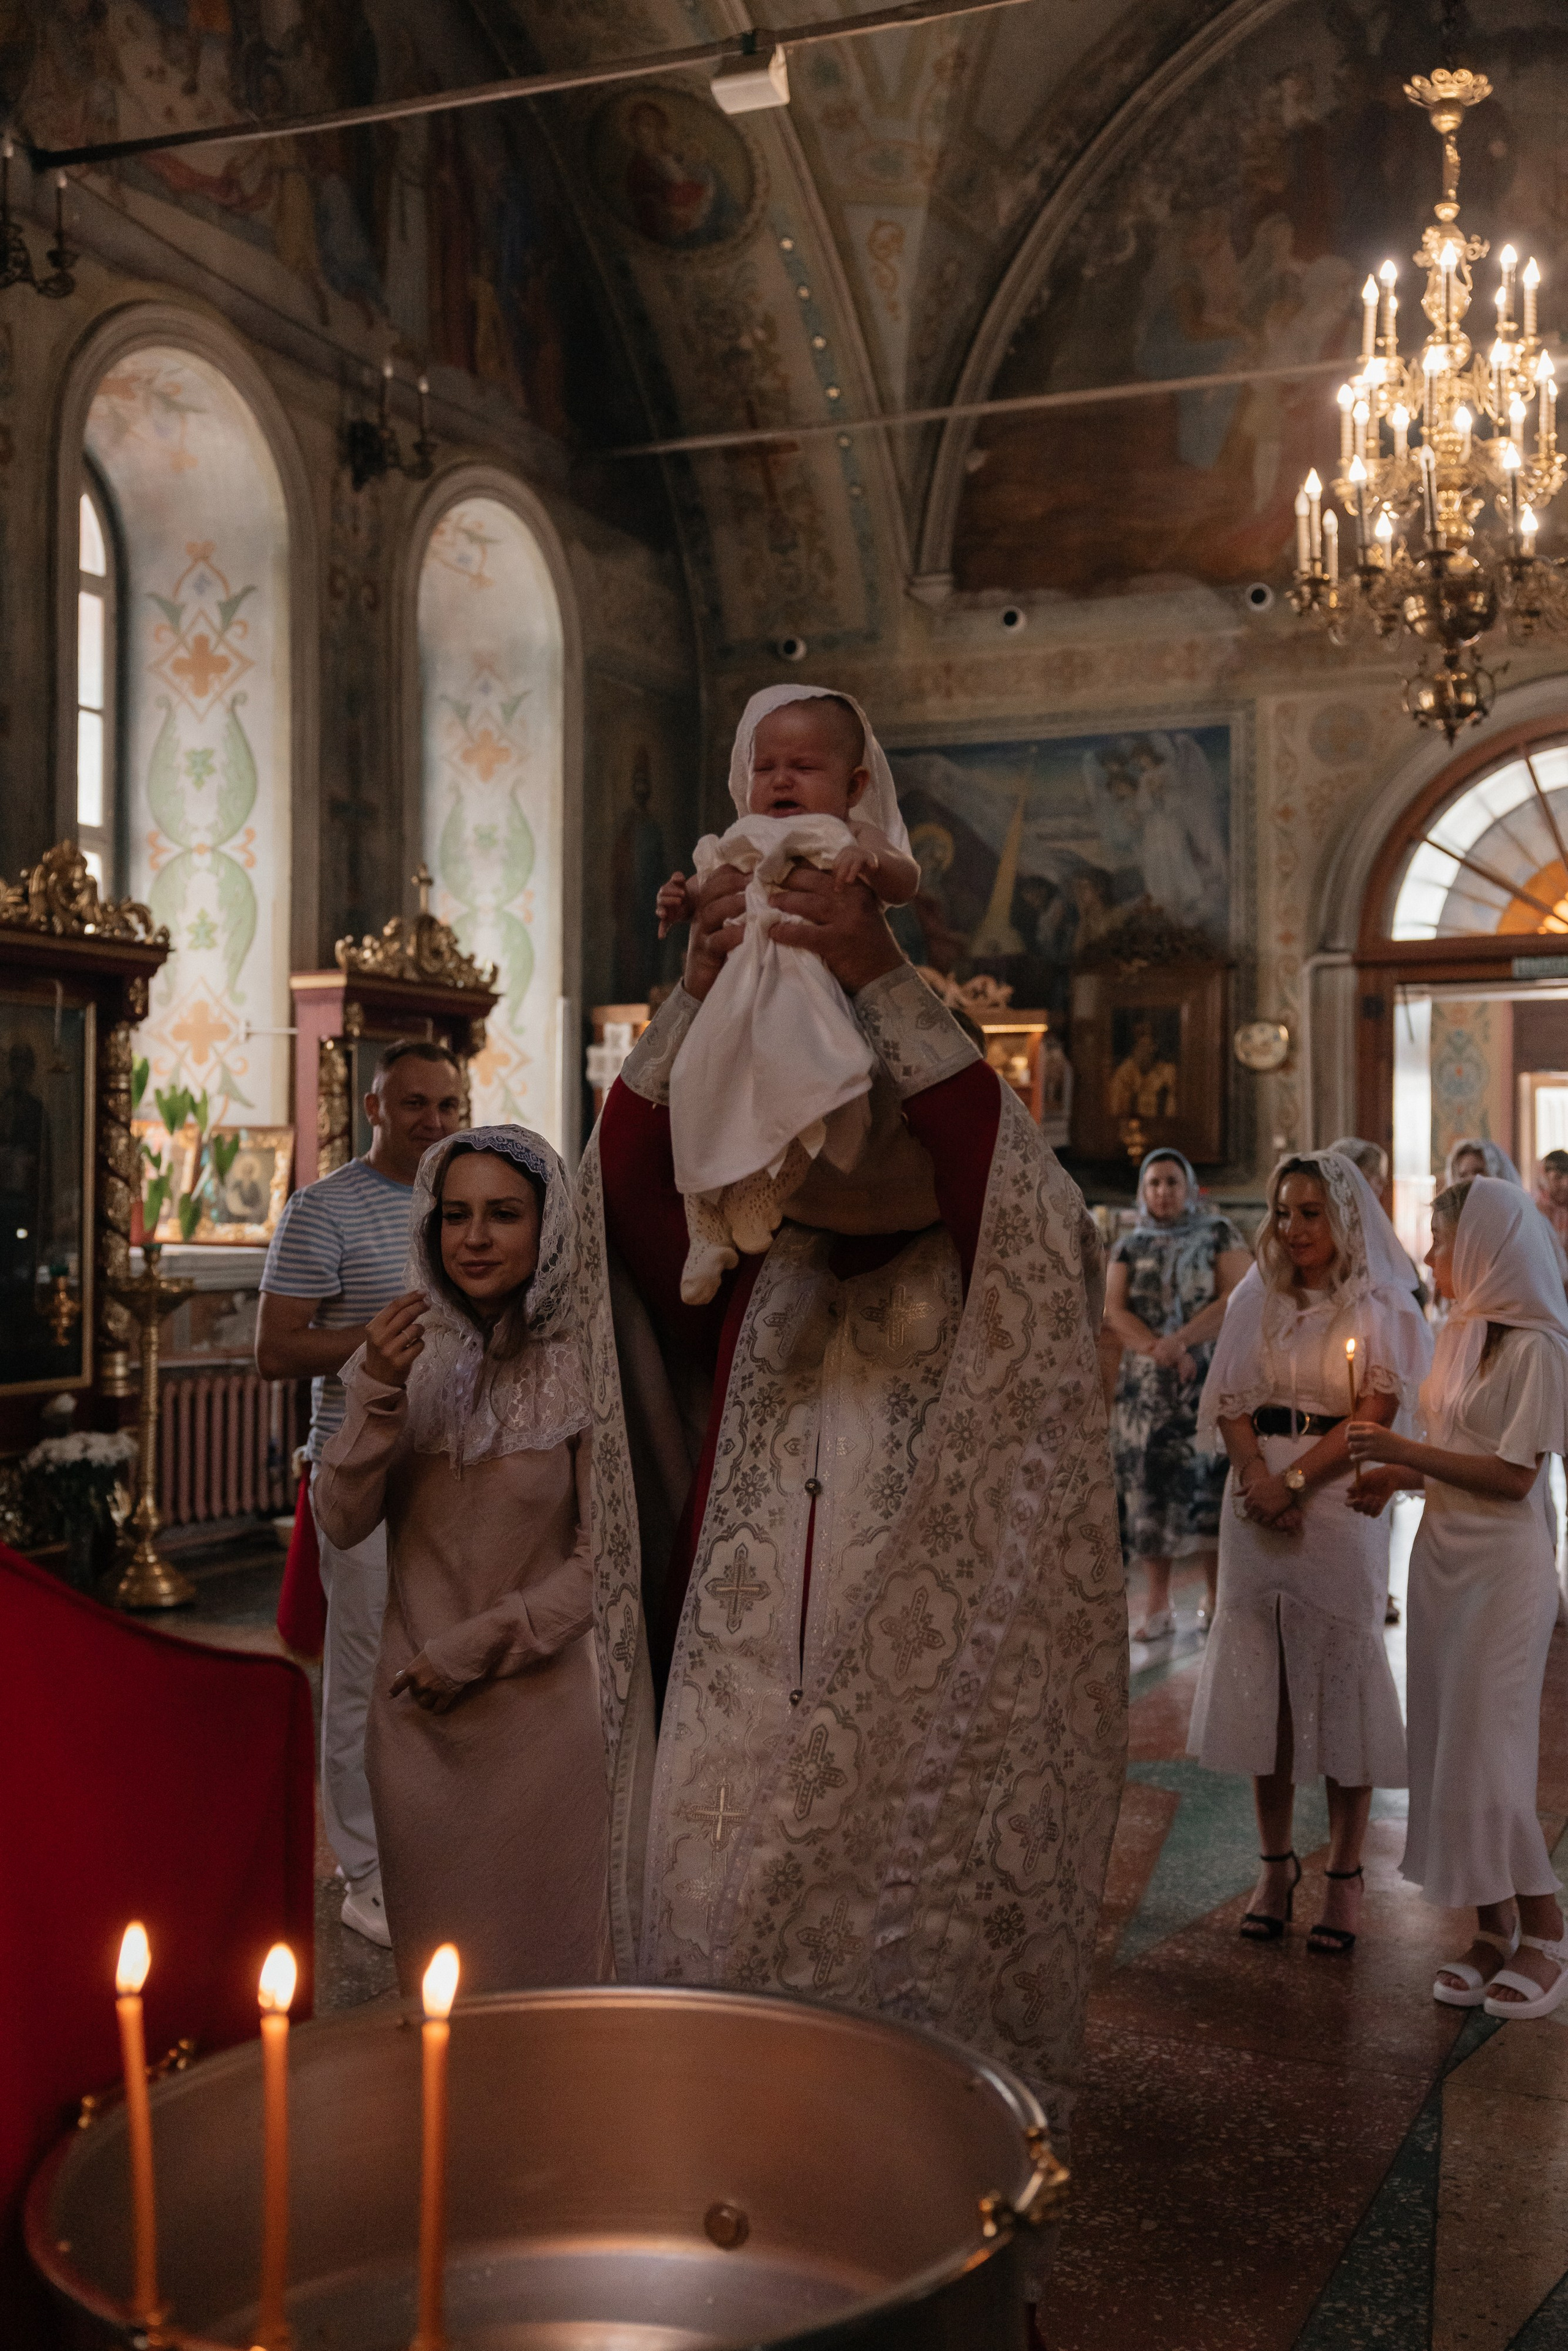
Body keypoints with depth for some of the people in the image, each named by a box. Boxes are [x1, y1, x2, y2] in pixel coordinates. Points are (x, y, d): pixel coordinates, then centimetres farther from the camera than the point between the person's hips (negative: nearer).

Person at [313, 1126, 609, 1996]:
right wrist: (379, 1395, -17)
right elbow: (343, 1523, -4)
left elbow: (600, 1558, -9)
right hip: (413, 1709, 3)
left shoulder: (582, 1367, -9)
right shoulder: (402, 1353, 1)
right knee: (427, 1956, 15)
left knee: (539, 1958, 9)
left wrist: (468, 1651, -10)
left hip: (536, 1706, -3)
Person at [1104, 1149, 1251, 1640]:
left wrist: (1179, 1342, -17)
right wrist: (1158, 1349, -14)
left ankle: (1217, 1600, 3)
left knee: (1210, 1485, -6)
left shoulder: (1219, 1236, 6)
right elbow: (1114, 1312, 2)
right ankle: (1158, 1608, 3)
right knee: (1148, 1486, -2)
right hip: (1144, 1386, 2)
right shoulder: (1130, 1247, 13)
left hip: (1208, 1380, -2)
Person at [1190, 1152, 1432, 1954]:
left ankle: (1344, 1876, 8)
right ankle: (1276, 1865, 15)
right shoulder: (1255, 1301, 11)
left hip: (1339, 1506, -4)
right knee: (1262, 1684, 5)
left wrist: (1294, 1481, -15)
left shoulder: (1380, 1310, -1)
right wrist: (1260, 1480, -11)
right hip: (1257, 1507, 4)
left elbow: (1373, 1416, -8)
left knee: (1339, 1684, -1)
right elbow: (1232, 1405, 5)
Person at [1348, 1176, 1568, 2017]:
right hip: (1443, 1554, 8)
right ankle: (1491, 1929, 19)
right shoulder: (1460, 1331, 10)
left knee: (1487, 1752, -4)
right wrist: (1397, 1476, 2)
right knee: (1448, 1747, 9)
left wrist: (1403, 1451, -17)